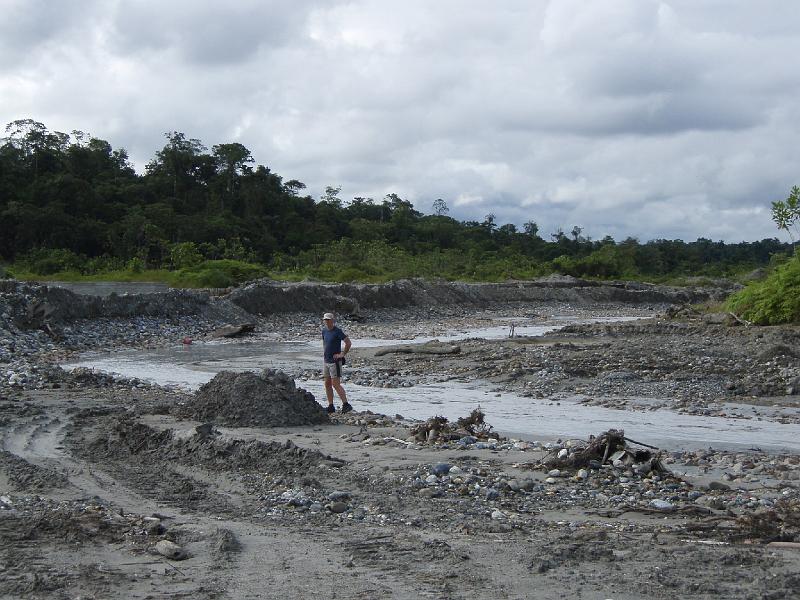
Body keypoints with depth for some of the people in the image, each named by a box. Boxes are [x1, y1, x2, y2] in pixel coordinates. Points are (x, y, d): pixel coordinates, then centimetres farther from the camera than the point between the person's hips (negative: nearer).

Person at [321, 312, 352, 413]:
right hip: (326, 361, 8)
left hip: (335, 362, -8)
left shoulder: (337, 331, -13)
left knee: (336, 384, -11)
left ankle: (346, 405, -8)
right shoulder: (324, 331, 10)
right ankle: (331, 406, 13)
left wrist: (342, 354, -14)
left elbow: (348, 342, -16)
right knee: (327, 384, 8)